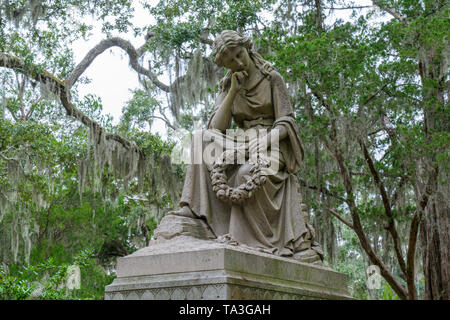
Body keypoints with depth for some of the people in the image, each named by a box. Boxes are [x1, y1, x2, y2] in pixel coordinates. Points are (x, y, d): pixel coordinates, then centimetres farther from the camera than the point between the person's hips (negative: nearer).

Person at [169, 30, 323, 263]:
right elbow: (217, 127, -1)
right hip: (244, 147, 5)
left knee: (249, 174, -36)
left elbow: (286, 123, -6)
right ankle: (195, 210, -25)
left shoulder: (271, 78, 0)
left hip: (274, 146, -5)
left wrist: (264, 141, -24)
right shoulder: (227, 86, 12)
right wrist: (233, 92, -9)